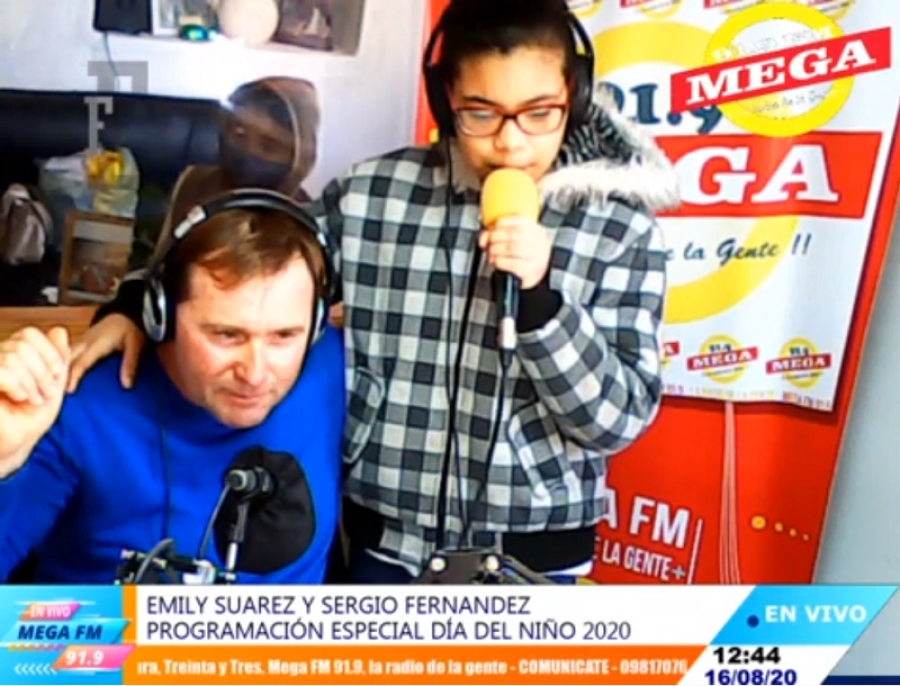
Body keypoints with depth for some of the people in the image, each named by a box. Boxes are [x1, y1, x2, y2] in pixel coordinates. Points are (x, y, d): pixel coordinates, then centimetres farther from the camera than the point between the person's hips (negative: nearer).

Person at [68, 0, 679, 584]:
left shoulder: (621, 226, -9)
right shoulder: (375, 192, -5)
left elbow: (619, 418, -11)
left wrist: (541, 299, -25)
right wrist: (138, 305, -4)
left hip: (533, 556, -1)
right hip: (386, 541, 2)